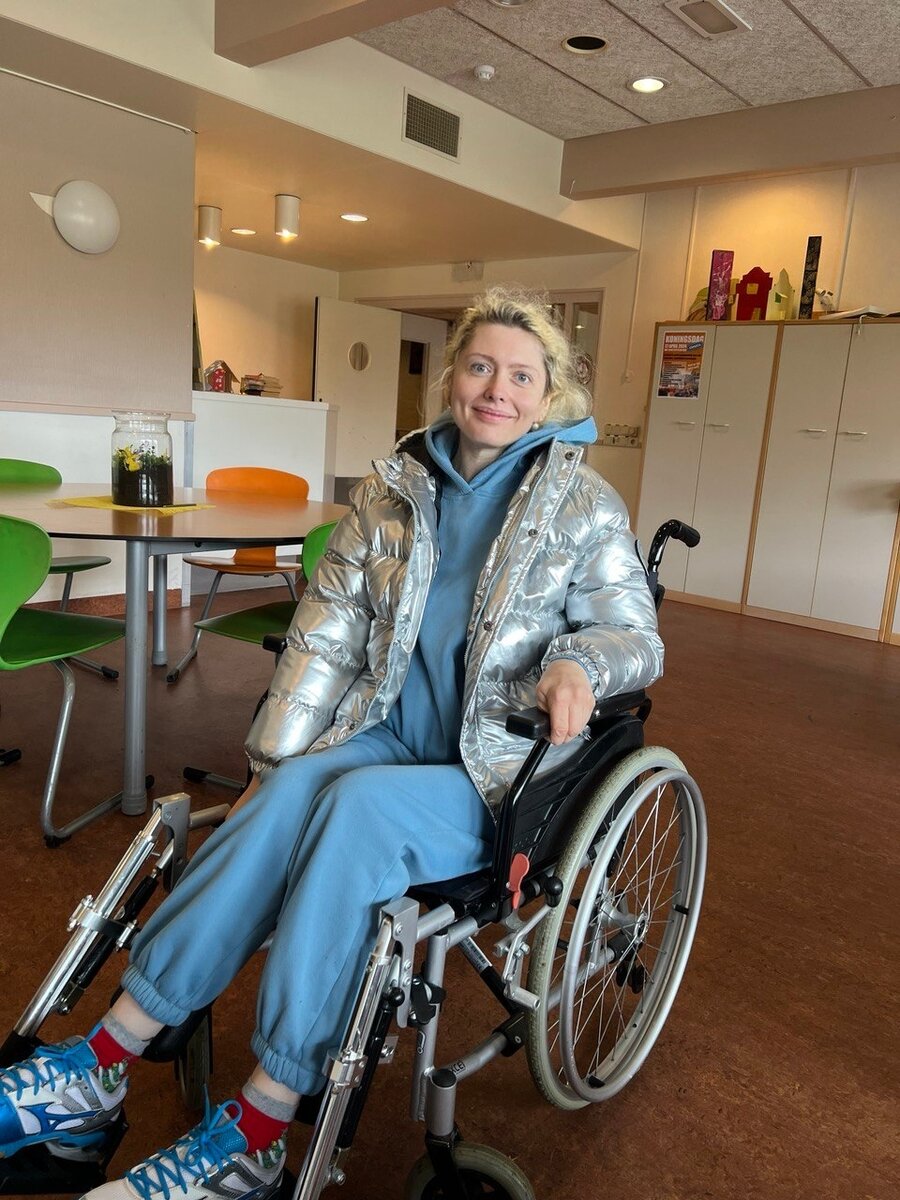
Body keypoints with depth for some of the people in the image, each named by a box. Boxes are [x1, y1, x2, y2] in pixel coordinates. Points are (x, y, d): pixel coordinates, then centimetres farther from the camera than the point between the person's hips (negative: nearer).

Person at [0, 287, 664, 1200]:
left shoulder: (586, 507, 0)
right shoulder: (392, 488, 6)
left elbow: (637, 636, 2)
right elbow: (328, 631, 2)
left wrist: (579, 661, -22)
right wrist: (272, 761, -4)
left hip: (499, 774, -3)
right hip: (391, 736, 3)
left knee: (356, 805, -31)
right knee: (292, 788, -28)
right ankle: (104, 1061, -20)